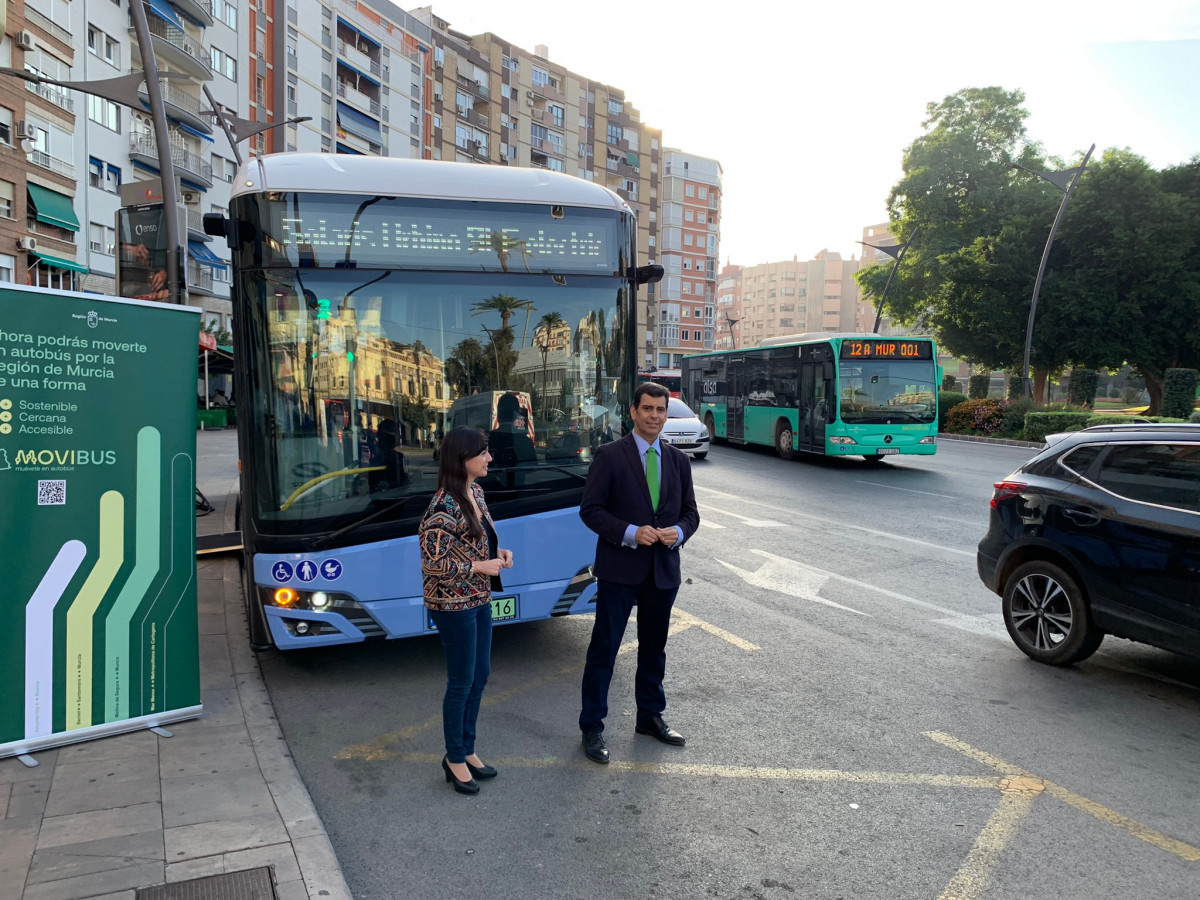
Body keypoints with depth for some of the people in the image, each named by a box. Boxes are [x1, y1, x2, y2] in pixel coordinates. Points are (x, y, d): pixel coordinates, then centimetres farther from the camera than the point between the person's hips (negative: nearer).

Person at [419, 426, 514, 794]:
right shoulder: (444, 507, -23)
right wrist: (480, 567, -19)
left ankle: (466, 749, 34)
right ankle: (454, 759, 25)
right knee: (462, 681, 5)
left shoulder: (476, 491, 4)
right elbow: (433, 564, -22)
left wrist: (498, 553, 0)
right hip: (454, 604, -9)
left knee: (480, 674, 17)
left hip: (480, 599, 9)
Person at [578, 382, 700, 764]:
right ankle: (592, 728, 14)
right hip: (619, 569, -5)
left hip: (663, 571, 5)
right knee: (604, 650, 2)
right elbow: (590, 509, -9)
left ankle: (650, 717, 35)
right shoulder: (609, 455, -6)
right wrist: (630, 533, -21)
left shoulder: (678, 460, 8)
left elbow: (690, 512, 11)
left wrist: (679, 531, -12)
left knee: (654, 648, 18)